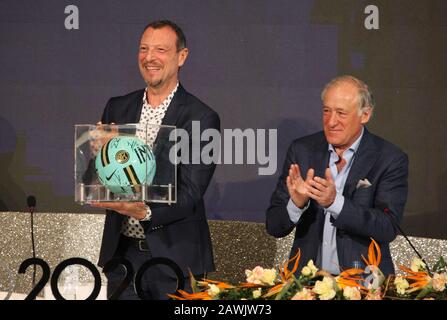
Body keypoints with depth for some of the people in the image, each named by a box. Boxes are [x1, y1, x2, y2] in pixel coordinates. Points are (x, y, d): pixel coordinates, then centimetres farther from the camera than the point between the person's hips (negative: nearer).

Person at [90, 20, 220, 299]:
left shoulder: (202, 118, -8)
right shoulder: (117, 109, 7)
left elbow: (190, 193, -14)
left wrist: (145, 212, -30)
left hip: (175, 255, -4)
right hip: (122, 251, 4)